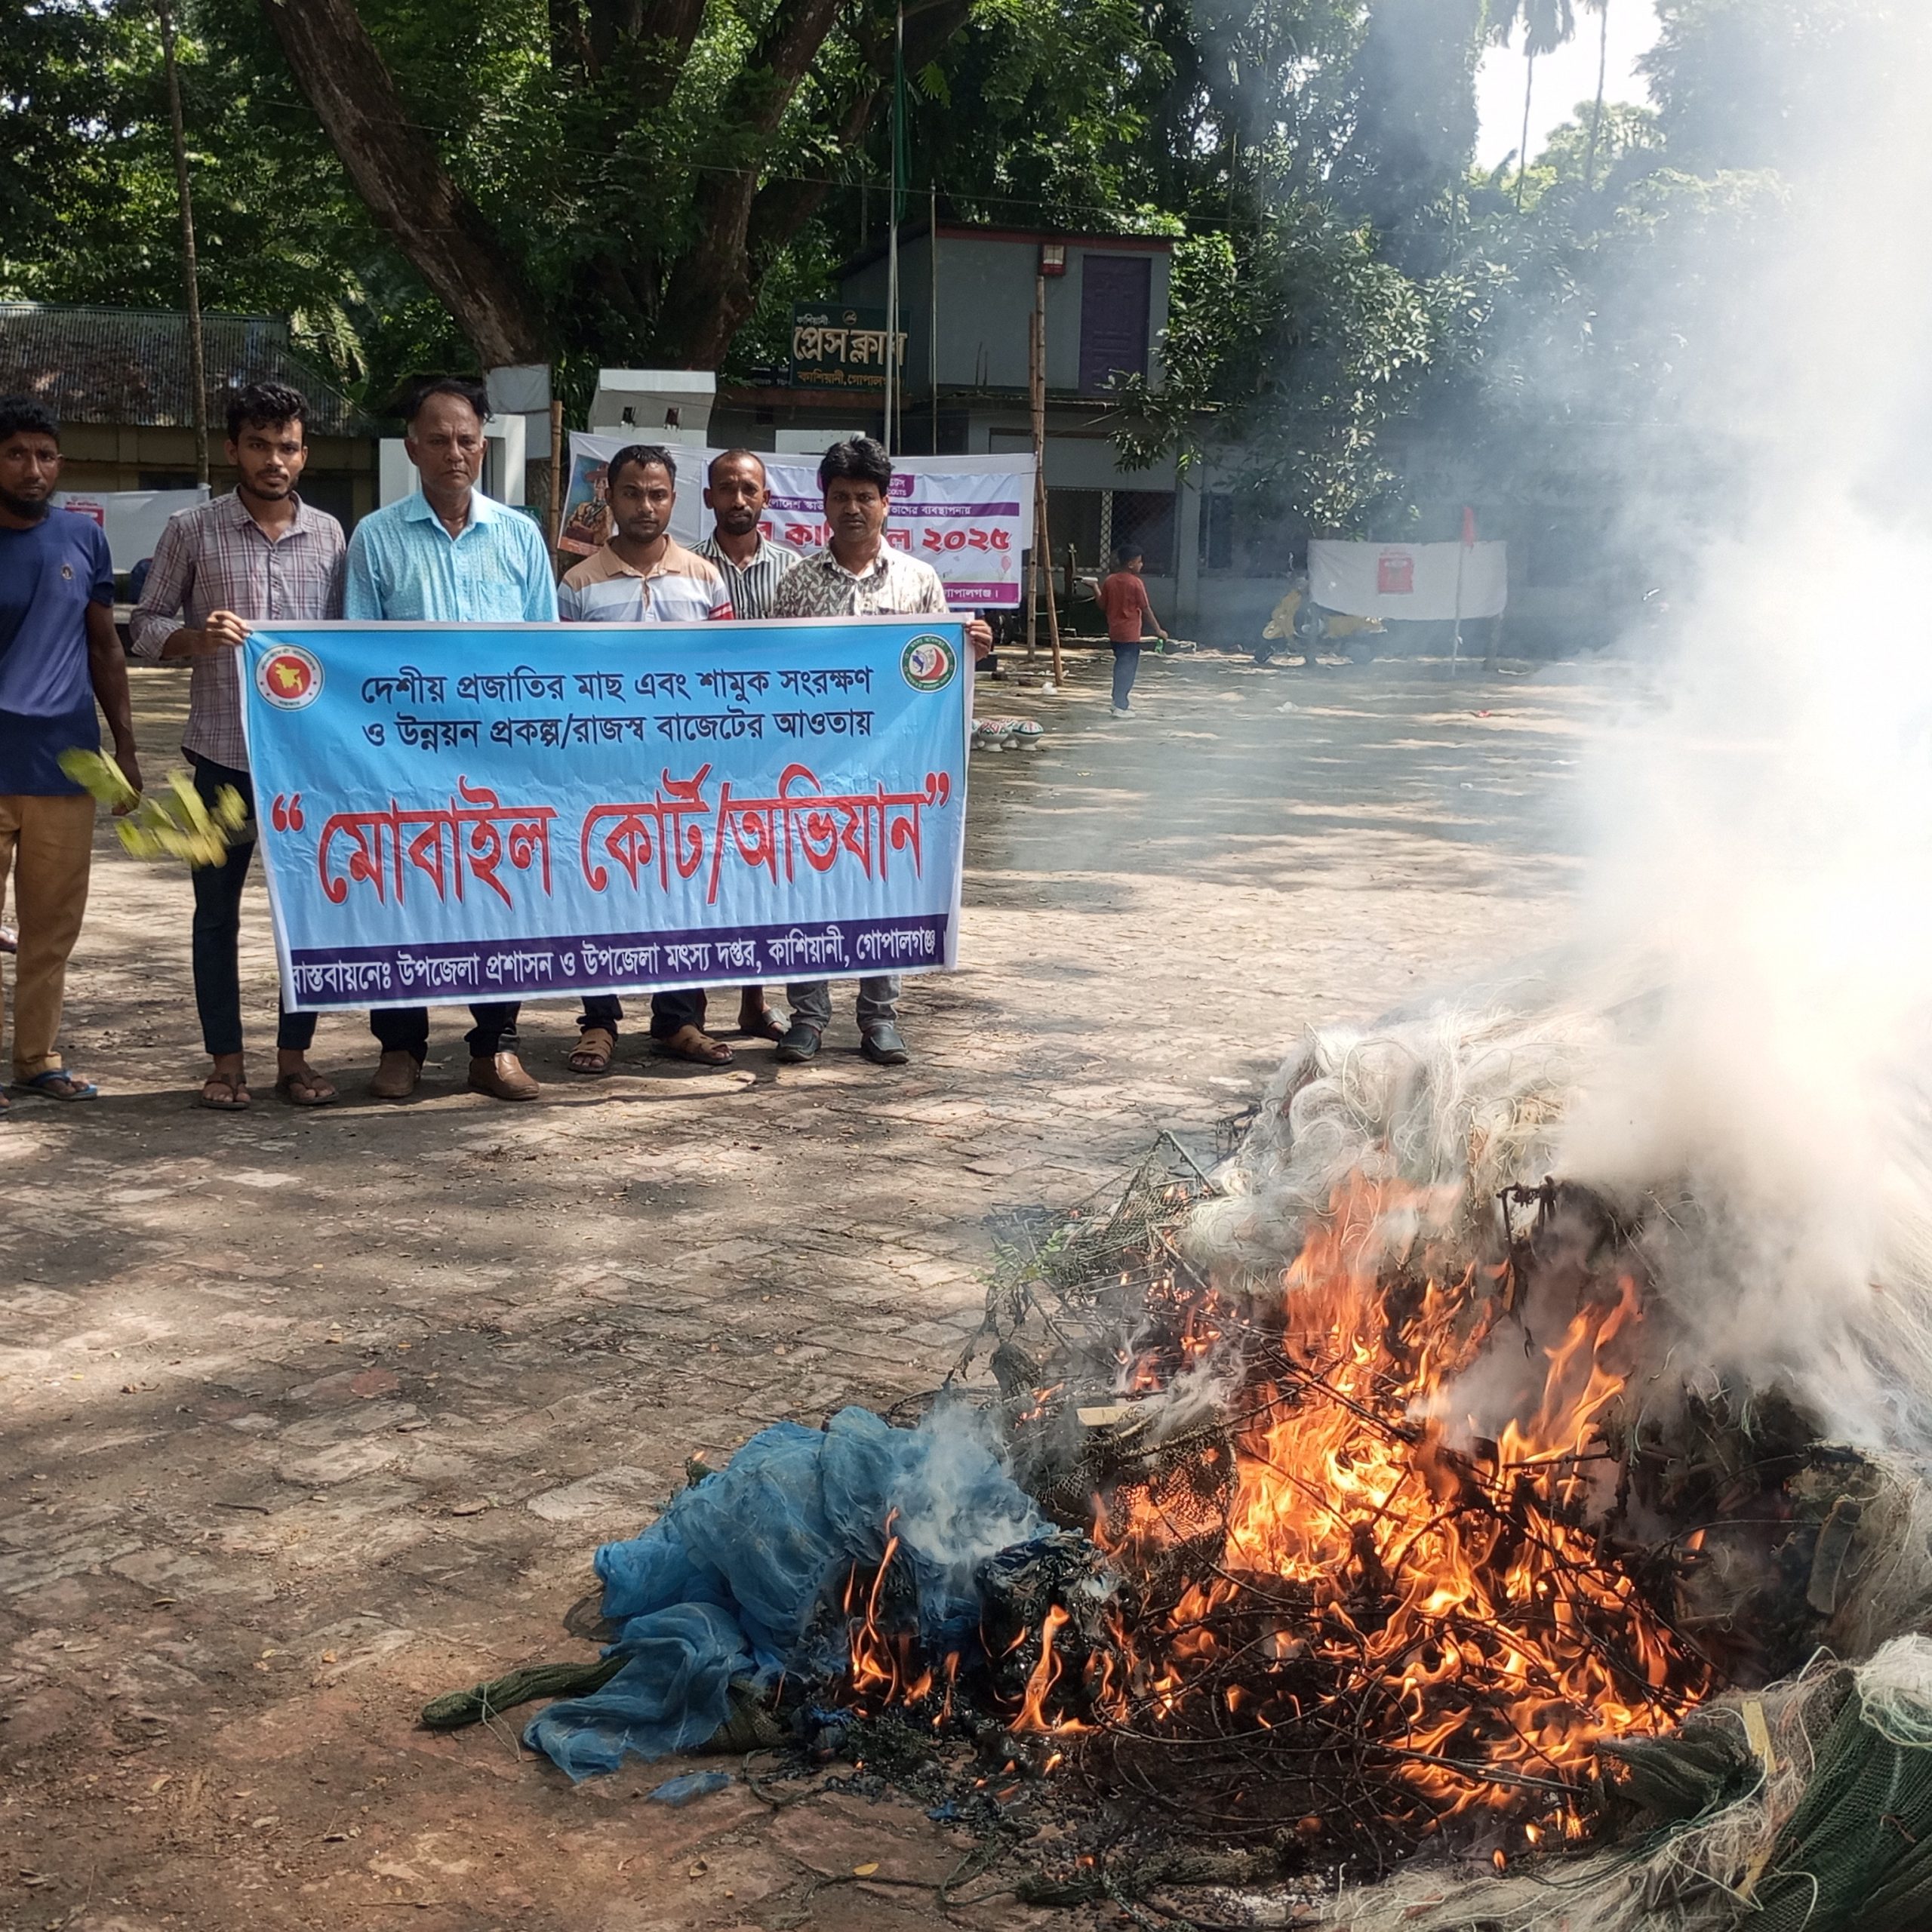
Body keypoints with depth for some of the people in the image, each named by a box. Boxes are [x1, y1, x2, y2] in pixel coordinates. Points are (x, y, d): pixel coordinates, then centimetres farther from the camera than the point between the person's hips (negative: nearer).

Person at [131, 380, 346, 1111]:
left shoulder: (329, 534, 6)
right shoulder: (192, 531, 0)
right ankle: (226, 1059, 15)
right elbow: (144, 627, 2)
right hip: (224, 751, -2)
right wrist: (195, 637, -19)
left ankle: (295, 1054, 17)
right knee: (217, 908, 5)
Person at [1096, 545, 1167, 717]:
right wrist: (1158, 630, -5)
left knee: (1121, 664, 20)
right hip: (1130, 633, -6)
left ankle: (1118, 701, 26)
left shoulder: (1109, 581, 2)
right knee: (1128, 668, -1)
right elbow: (1146, 609, -12)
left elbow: (1103, 605, 7)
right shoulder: (1136, 583, -14)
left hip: (1114, 632, 6)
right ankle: (1121, 707, -3)